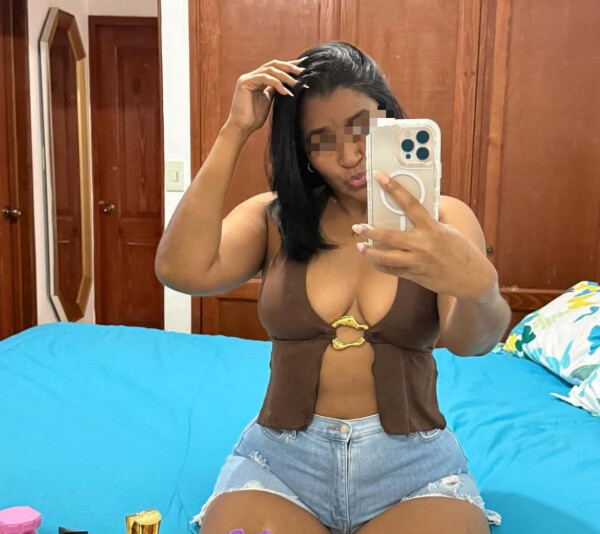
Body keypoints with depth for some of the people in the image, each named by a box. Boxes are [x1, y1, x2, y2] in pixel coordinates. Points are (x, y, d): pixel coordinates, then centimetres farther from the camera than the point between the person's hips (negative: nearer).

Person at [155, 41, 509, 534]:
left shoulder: (443, 217, 0)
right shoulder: (274, 217, 4)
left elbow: (470, 340, -17)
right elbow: (181, 270, -14)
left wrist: (477, 285, -41)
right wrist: (235, 132, -11)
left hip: (415, 462, 0)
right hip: (280, 457, 1)